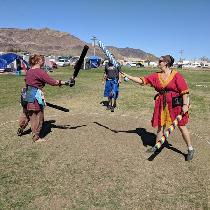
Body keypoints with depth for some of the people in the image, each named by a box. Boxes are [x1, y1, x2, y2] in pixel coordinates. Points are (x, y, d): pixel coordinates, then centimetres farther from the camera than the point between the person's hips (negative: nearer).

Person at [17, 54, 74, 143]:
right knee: (37, 117, 4)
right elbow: (52, 82, -21)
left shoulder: (28, 71, 9)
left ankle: (20, 130, 45)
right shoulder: (40, 72, -18)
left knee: (26, 114, 27)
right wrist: (66, 82, -18)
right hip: (35, 97, -9)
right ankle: (36, 137, 16)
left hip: (26, 95, 9)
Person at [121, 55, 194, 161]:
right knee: (160, 126, 13)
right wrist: (127, 76, -4)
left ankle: (190, 149, 23)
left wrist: (185, 105, -15)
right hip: (162, 105, 5)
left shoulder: (176, 75, -11)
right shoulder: (156, 76, 3)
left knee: (182, 127, 5)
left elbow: (184, 90, -11)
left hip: (176, 105, -4)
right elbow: (142, 80, 1)